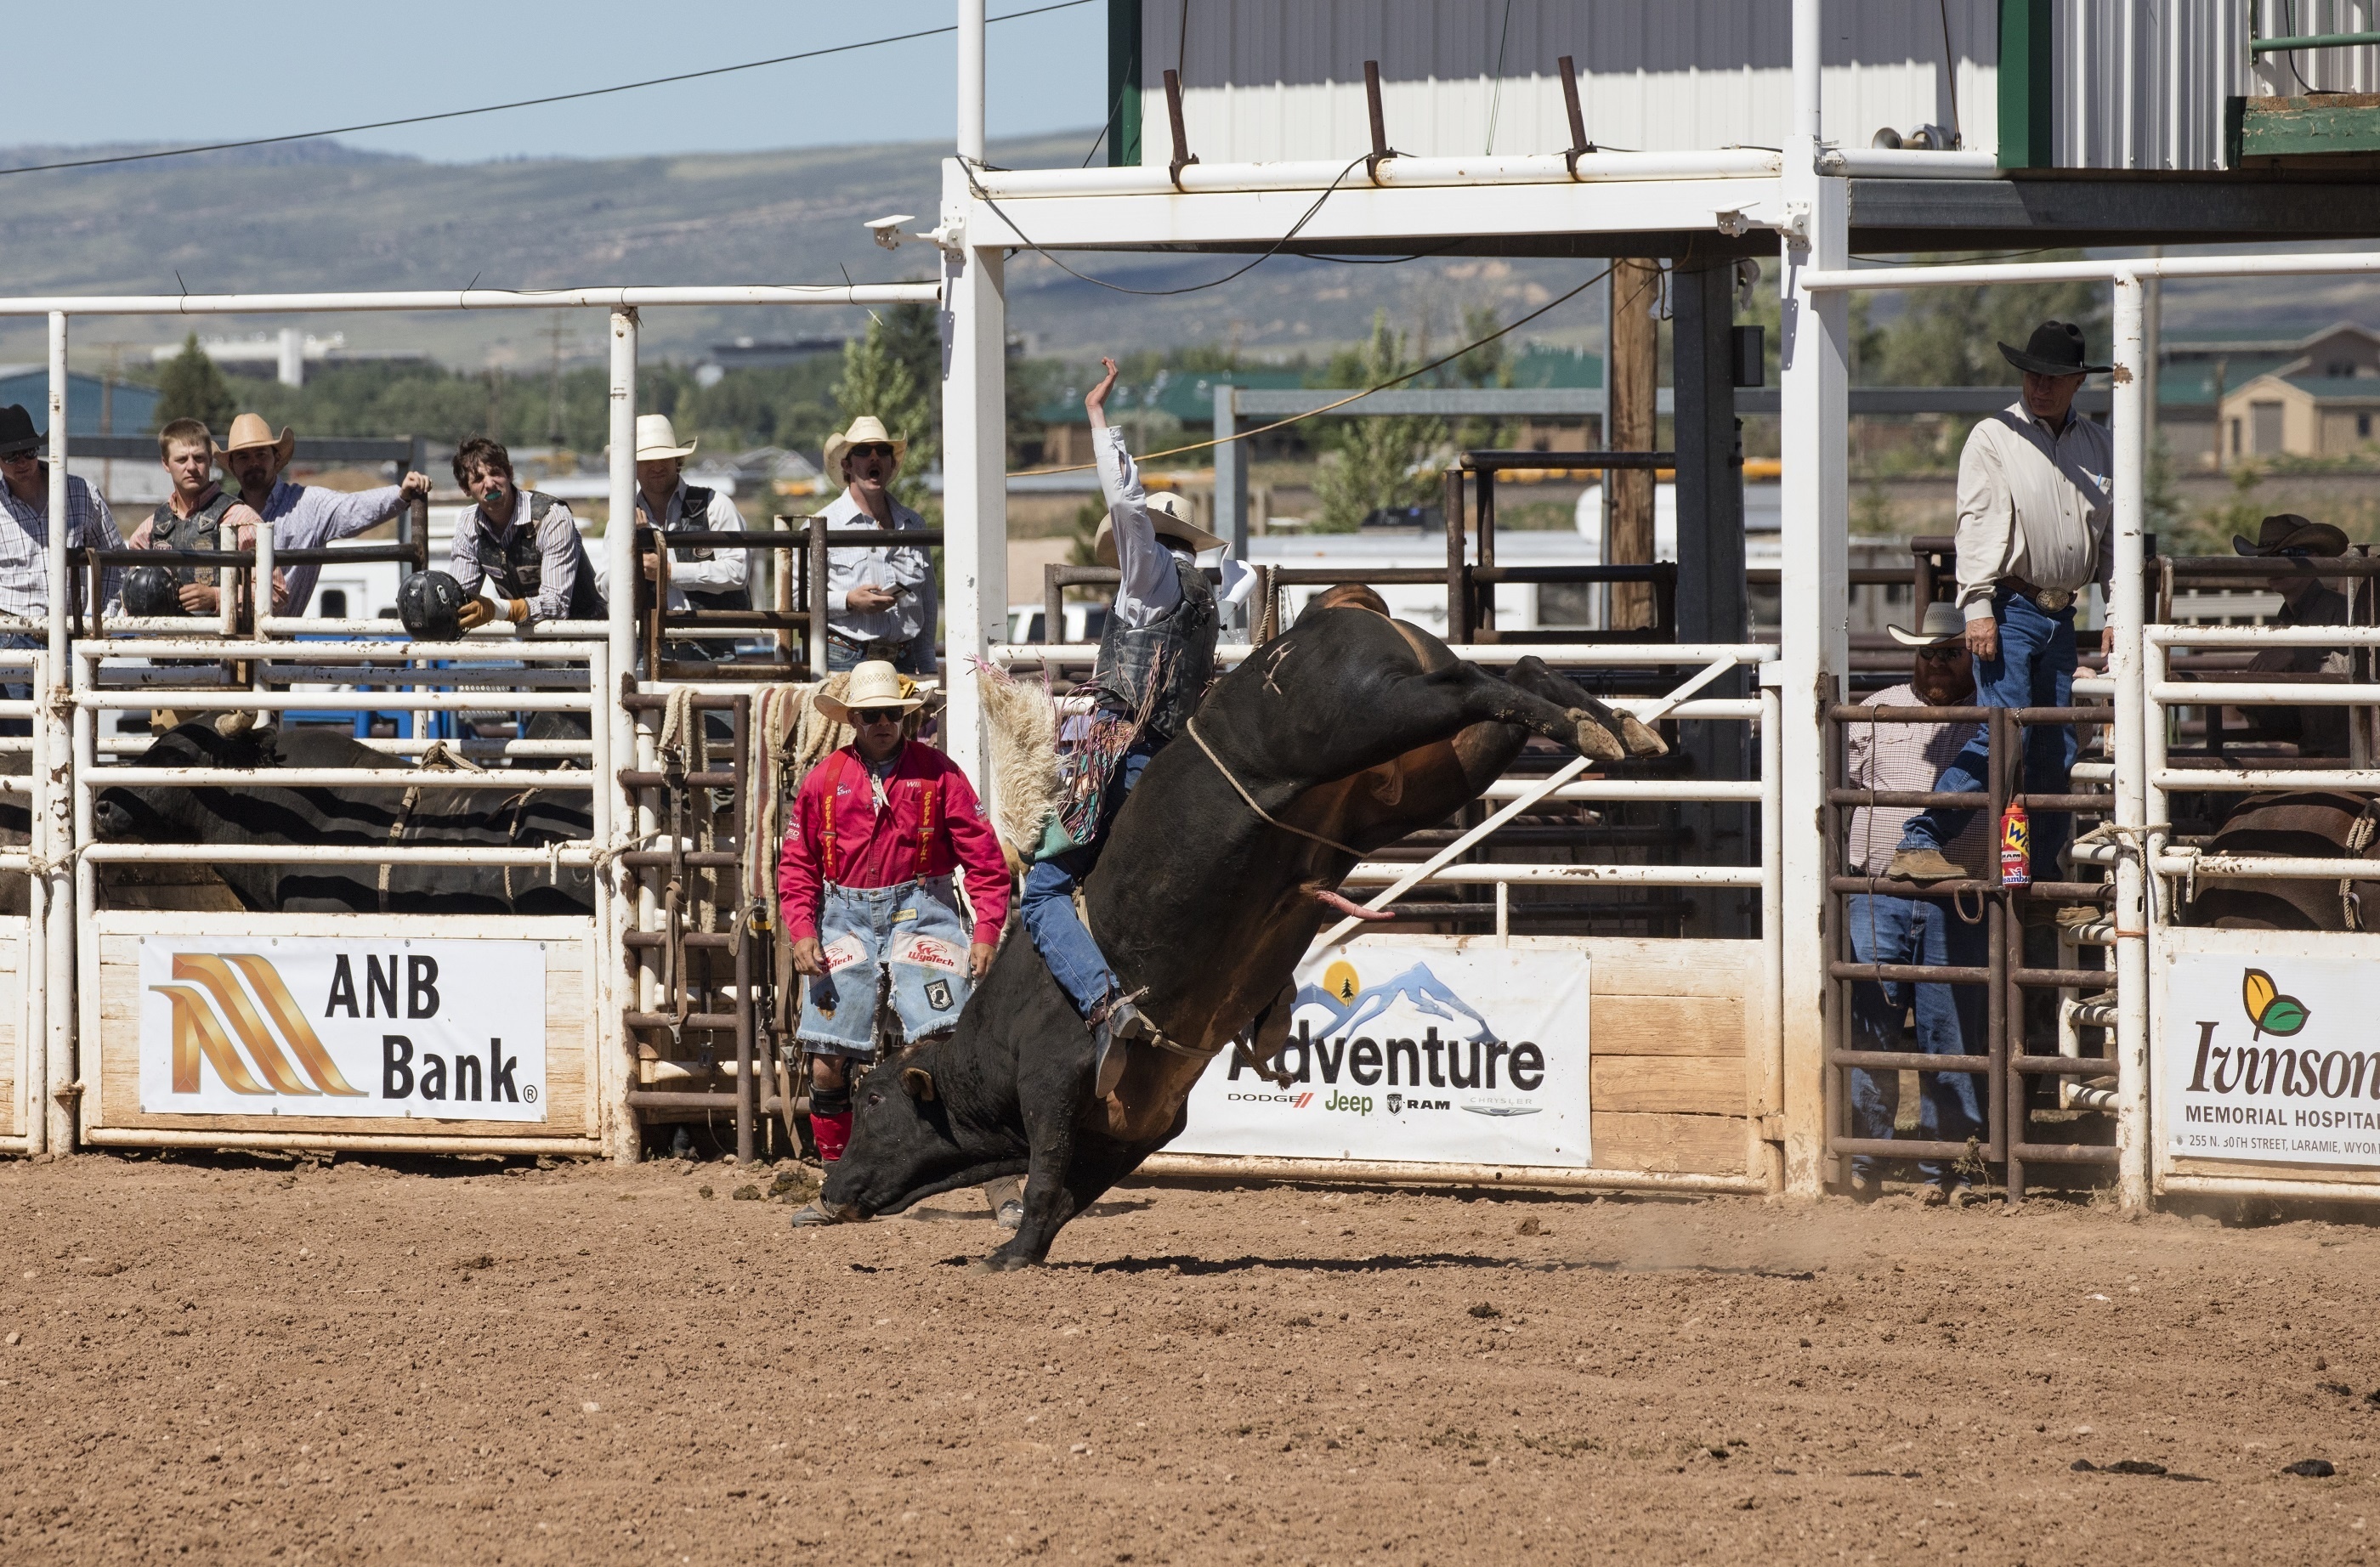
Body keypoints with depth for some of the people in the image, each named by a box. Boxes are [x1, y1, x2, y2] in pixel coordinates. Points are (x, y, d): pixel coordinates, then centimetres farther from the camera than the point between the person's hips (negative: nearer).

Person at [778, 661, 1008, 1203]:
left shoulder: (936, 772, -1)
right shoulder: (824, 780, 5)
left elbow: (983, 856, -2)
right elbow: (796, 864, 8)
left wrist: (987, 932, -11)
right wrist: (802, 931, -6)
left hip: (920, 911, -3)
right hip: (846, 917, 3)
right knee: (828, 1061, 1)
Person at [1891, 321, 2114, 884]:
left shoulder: (2100, 447, 12)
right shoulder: (1994, 437, -3)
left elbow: (2112, 534, 18)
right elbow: (1976, 524, -9)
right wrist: (1978, 609, -17)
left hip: (2061, 616, 6)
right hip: (2009, 610, -6)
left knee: (2056, 750, 6)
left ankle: (2042, 870, 13)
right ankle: (1921, 844, -18)